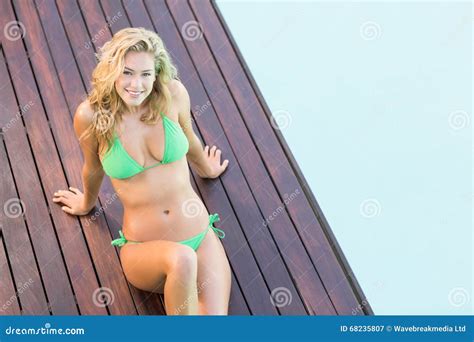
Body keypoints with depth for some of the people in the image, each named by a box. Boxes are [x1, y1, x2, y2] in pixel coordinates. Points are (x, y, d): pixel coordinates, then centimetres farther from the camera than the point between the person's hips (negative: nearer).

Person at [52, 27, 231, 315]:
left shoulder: (174, 93, -8)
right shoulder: (91, 115, -12)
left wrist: (207, 169, 31)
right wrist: (87, 203, 26)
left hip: (200, 235, 1)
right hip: (144, 249, -1)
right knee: (181, 260, -36)